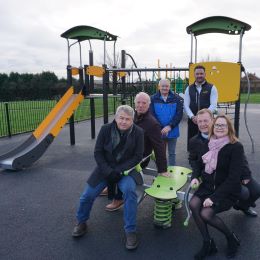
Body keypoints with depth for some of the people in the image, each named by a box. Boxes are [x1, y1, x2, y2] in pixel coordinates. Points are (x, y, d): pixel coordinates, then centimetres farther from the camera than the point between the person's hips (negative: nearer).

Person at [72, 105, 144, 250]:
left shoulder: (138, 132, -11)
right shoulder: (106, 129, -9)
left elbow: (138, 156, -9)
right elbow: (98, 152, -5)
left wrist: (119, 170, -18)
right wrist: (108, 171, -18)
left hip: (125, 170, -2)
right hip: (105, 169, 2)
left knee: (130, 191, -30)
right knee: (87, 195, -3)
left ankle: (130, 231, -10)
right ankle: (82, 222, 30)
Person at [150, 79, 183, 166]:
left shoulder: (176, 98, -1)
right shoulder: (153, 99, -2)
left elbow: (179, 114, -7)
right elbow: (152, 115, -6)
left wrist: (170, 126, -18)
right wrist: (161, 129, -15)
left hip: (172, 131, 0)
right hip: (159, 131, 0)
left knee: (171, 153, 13)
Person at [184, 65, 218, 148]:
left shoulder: (212, 88, 3)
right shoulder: (189, 89, 10)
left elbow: (213, 105, -7)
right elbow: (186, 105, 3)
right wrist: (193, 117, -13)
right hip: (192, 121, 2)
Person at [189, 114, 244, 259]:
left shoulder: (236, 147, -15)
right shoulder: (209, 144, 3)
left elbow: (234, 178, -20)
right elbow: (201, 165, 15)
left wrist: (214, 197, -24)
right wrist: (195, 177, -7)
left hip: (228, 191, -5)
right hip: (208, 186, 5)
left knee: (205, 213, -23)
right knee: (193, 205, -21)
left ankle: (232, 238, 6)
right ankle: (208, 244, -4)